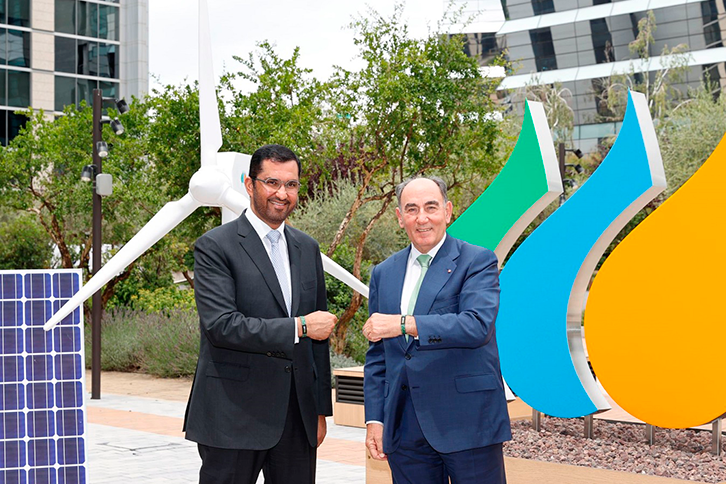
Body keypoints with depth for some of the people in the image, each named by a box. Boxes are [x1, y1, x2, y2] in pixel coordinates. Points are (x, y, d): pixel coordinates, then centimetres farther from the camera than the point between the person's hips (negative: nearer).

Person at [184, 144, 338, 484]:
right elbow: (221, 325, -18)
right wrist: (299, 327, -16)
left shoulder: (307, 249, 14)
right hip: (234, 418, -5)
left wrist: (321, 409, 14)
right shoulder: (215, 247, -6)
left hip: (297, 417, 6)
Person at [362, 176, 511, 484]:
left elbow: (477, 325, -20)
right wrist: (374, 419, 8)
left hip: (468, 423, -4)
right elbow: (377, 355, 16)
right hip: (405, 426, 4)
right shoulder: (384, 273, 13)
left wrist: (404, 324, -25)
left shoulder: (478, 261, -2)